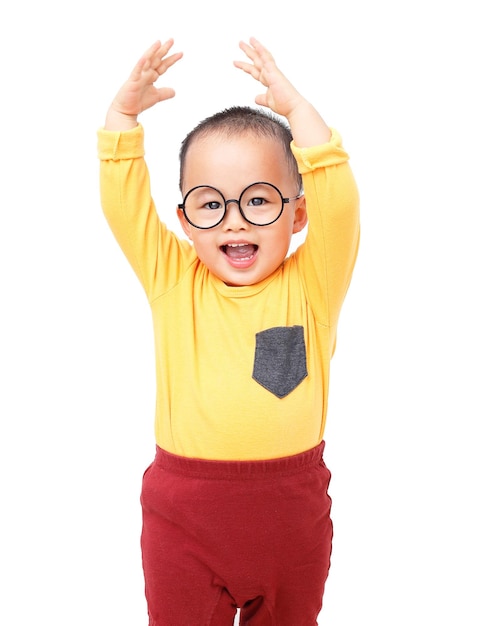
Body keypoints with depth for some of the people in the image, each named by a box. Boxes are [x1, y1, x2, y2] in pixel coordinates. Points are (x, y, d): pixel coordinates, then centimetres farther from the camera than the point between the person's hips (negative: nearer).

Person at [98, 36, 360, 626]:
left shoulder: (310, 286, -5)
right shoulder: (172, 282, -2)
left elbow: (338, 202, -18)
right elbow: (123, 203, -7)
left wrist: (294, 107, -16)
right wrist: (124, 112, -12)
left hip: (293, 510, 0)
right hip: (183, 513, 0)